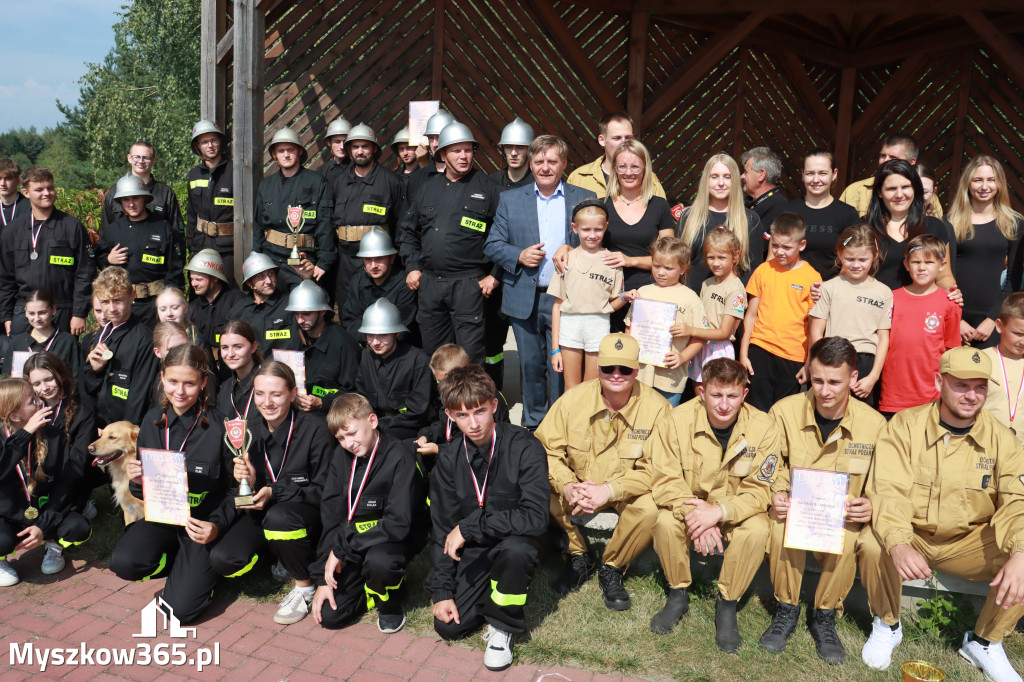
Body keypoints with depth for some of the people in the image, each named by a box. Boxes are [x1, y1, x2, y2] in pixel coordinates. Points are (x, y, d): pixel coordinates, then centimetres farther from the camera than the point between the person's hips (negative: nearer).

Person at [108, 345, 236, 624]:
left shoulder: (218, 426, -12)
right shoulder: (153, 420, 3)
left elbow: (231, 487, -7)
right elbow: (144, 493, 11)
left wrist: (217, 526, -23)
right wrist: (138, 481, -12)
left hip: (203, 520, -4)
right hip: (163, 514, 5)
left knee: (181, 608, -18)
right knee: (123, 562, -26)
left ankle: (201, 569, 15)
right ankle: (184, 564, 5)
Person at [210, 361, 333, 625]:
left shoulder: (314, 428, -16)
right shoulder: (249, 429, -1)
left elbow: (324, 491, -14)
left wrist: (274, 492, -25)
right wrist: (247, 482, -19)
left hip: (309, 515, -5)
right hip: (262, 512, 5)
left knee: (278, 517, -38)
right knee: (222, 560, -20)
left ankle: (305, 586, -11)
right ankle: (281, 557, 12)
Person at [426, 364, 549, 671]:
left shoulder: (524, 447, -21)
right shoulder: (449, 458, -5)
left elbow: (535, 517, -30)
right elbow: (441, 528, 1)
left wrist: (469, 527, -28)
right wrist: (441, 590, -5)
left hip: (514, 541, -4)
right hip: (472, 552, 4)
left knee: (515, 549, -37)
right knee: (448, 626, -10)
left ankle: (501, 626, -9)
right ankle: (493, 591, 21)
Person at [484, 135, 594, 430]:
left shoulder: (585, 199, 6)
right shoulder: (509, 199, 9)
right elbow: (492, 245, 8)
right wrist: (519, 256, -10)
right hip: (524, 300, 2)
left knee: (562, 367, 1)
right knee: (530, 365, 10)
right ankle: (534, 425, 26)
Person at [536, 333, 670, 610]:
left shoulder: (656, 407, -16)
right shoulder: (573, 399, -12)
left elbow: (655, 469, -18)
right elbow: (547, 449, -10)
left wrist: (610, 490, -31)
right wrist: (567, 486, -29)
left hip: (628, 490, -1)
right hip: (579, 485, 2)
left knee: (650, 507, -34)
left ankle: (612, 568, -1)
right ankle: (579, 558, 4)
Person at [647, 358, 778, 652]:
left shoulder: (763, 428, -16)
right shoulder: (678, 420, -18)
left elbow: (759, 491, -16)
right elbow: (665, 480, -17)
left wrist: (719, 511, -34)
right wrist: (693, 513, -35)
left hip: (737, 513, 0)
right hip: (686, 505, 0)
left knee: (757, 529, -30)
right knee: (665, 520, -30)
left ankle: (727, 604, -7)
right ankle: (678, 595, -3)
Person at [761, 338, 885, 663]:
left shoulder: (874, 423, -5)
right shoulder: (785, 411, -8)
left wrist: (872, 505, -19)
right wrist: (776, 493, -19)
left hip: (843, 517, 1)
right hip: (795, 508, 0)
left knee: (848, 539, -34)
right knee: (782, 524, -35)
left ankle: (824, 618, -4)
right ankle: (786, 611, -7)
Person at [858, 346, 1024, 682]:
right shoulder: (905, 425, -11)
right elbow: (888, 490, -21)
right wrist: (898, 543, -40)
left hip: (968, 542, 3)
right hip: (911, 537, -3)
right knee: (872, 545, -33)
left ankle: (984, 642, 7)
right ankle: (887, 625, 0)